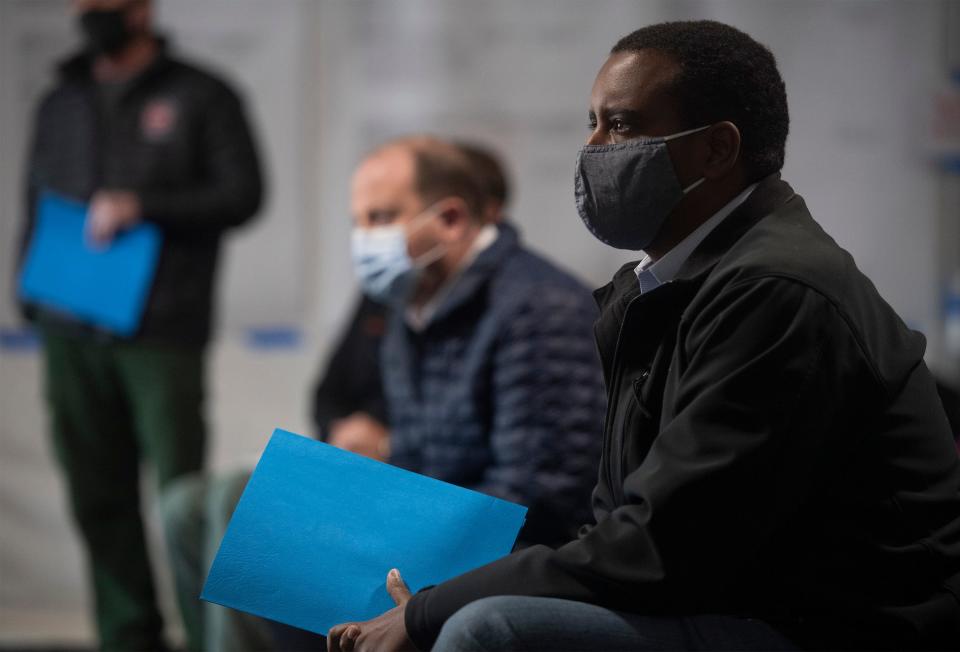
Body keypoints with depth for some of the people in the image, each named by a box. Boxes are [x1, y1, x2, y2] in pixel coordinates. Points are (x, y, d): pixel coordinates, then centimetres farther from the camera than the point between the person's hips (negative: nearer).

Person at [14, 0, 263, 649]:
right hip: (72, 336, 4)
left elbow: (242, 194, -2)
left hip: (162, 332, -4)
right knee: (100, 497, 3)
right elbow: (37, 202, 24)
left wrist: (143, 206, -13)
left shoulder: (200, 97, 5)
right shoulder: (61, 104, 19)